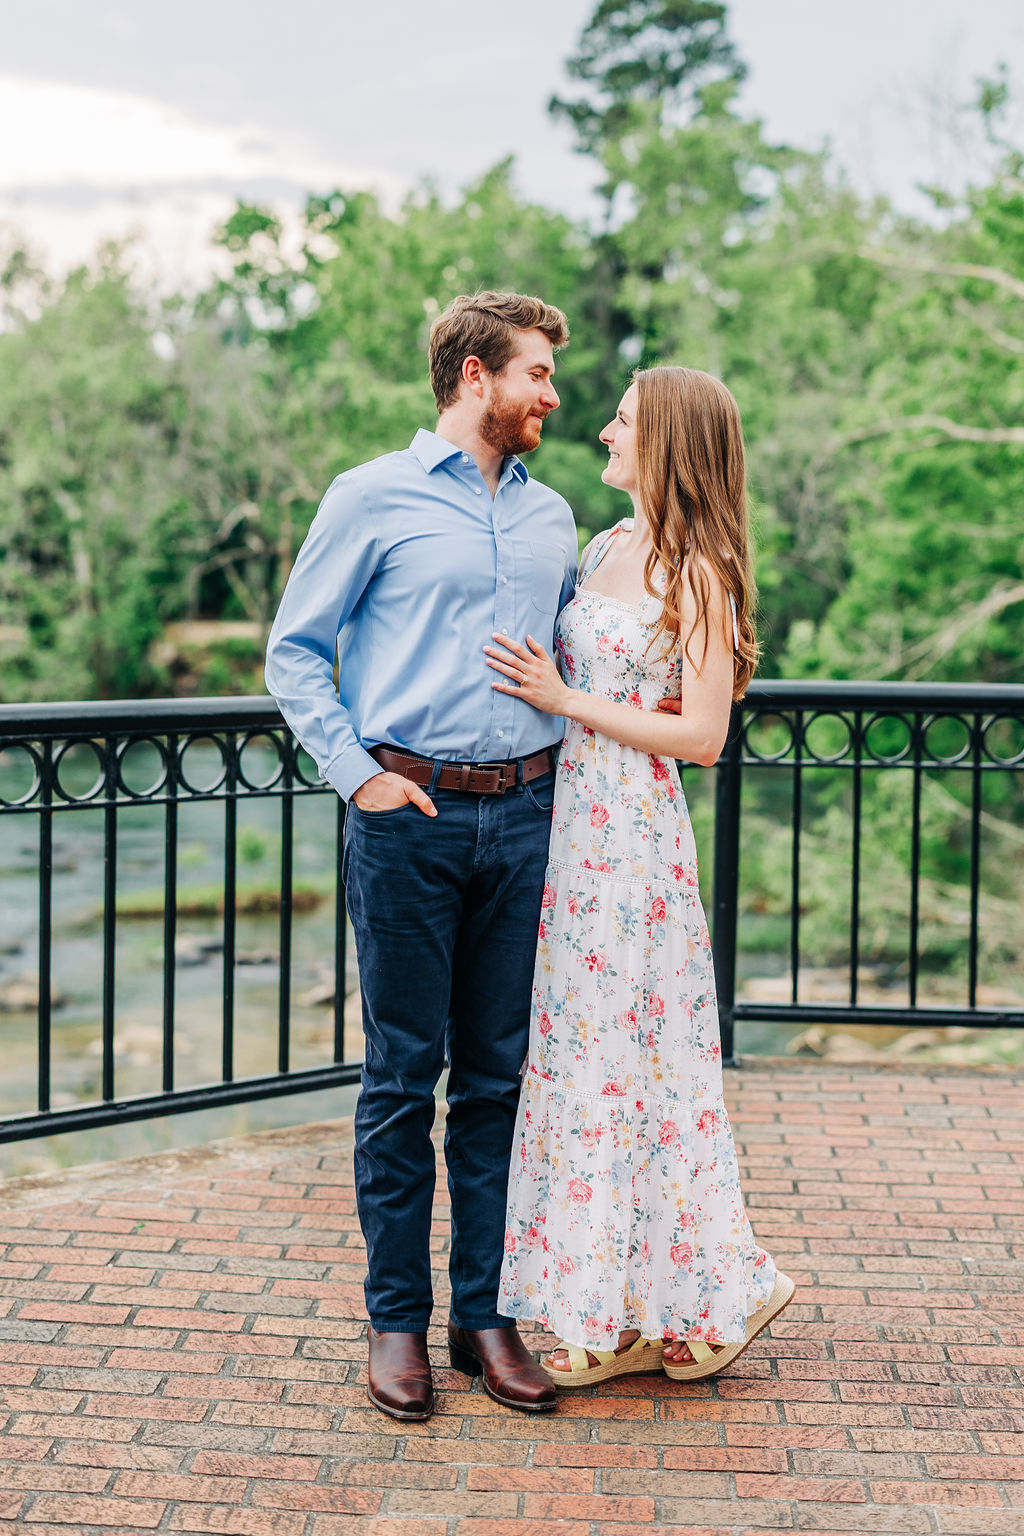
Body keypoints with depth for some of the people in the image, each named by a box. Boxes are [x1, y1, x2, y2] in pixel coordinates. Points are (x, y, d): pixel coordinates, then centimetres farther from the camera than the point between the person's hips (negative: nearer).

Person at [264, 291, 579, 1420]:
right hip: (409, 816, -4)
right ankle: (396, 1318, 11)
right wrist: (354, 772, -7)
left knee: (499, 1074, 7)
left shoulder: (552, 515, 16)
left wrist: (563, 760, 11)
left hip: (523, 817, 4)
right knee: (403, 1075, 0)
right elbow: (293, 650, 3)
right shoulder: (372, 499, 2)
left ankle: (486, 1313, 16)